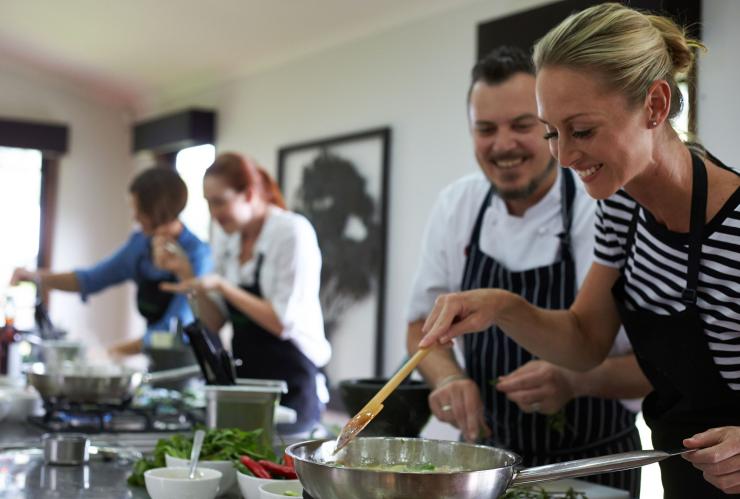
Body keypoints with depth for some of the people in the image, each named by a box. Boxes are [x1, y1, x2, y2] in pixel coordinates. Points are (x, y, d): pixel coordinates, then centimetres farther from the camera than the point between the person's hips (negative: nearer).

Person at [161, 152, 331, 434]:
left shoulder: (293, 232, -13)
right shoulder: (226, 238, 7)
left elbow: (284, 322, -18)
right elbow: (215, 322, 11)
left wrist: (222, 286, -20)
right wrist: (191, 278, -4)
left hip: (291, 384, -6)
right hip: (244, 379, 6)